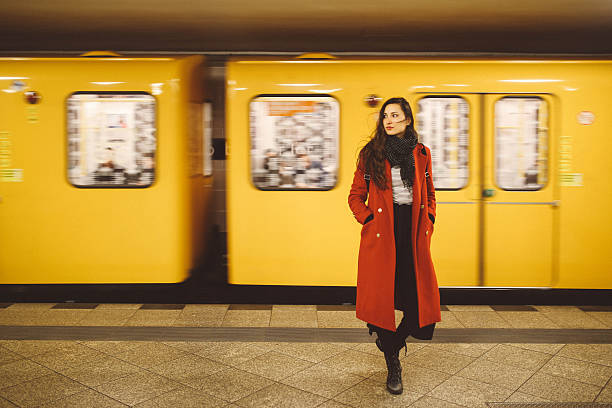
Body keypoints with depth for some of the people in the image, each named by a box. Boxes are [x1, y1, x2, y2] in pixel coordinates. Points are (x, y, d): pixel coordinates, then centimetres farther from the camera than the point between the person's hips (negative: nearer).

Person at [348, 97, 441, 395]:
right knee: (383, 298, 0)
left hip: (415, 235, 2)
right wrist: (368, 219, -7)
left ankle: (394, 342, 32)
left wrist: (428, 221, 6)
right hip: (382, 234, -2)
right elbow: (356, 196, 7)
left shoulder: (421, 153, 9)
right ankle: (393, 366, 21)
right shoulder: (371, 154, 2)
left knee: (421, 300, -1)